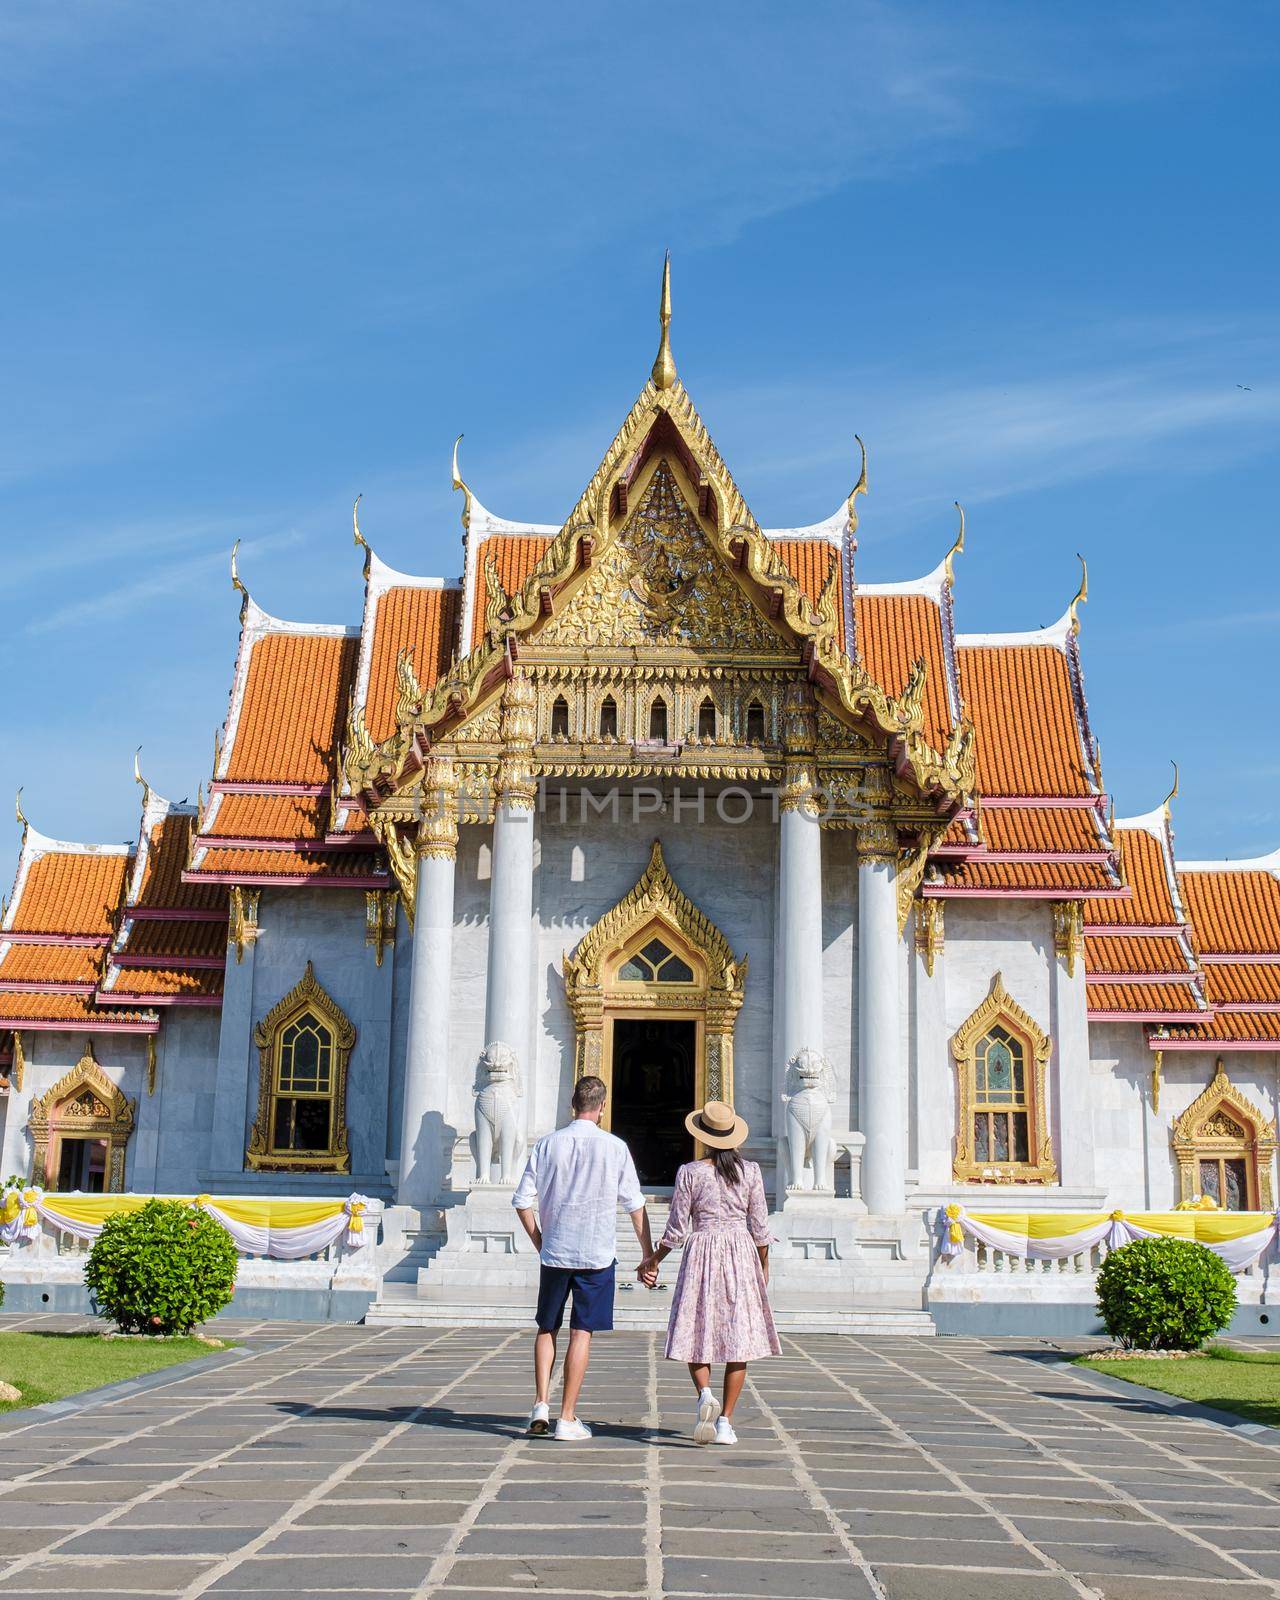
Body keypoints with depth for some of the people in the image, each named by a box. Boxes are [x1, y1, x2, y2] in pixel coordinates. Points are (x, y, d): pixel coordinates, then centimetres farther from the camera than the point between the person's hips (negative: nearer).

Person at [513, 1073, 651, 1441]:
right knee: (581, 1332, 3)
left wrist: (540, 1243, 13)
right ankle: (568, 1418, 4)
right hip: (597, 1254, -2)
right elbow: (635, 1206, -1)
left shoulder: (547, 1144, 0)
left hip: (554, 1252, 2)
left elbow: (522, 1201, 1)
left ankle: (541, 1404, 6)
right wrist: (648, 1254, 7)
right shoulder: (614, 1147, -5)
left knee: (547, 1328, 16)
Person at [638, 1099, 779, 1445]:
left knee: (696, 1332, 9)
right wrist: (764, 1267, 16)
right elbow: (760, 1228, 2)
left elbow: (676, 1230, -3)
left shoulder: (690, 1172, -5)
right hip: (741, 1254, 1)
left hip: (701, 1253, -1)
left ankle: (705, 1394, -17)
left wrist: (652, 1261, 11)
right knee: (738, 1338, 6)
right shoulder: (750, 1171, 0)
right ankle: (725, 1421, 4)